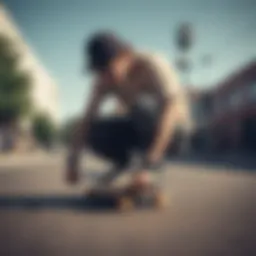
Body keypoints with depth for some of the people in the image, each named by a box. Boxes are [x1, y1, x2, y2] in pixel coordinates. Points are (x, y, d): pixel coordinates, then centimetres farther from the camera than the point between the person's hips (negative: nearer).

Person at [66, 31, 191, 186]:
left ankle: (154, 161, -14)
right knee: (93, 132, -21)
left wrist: (149, 162, -45)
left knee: (142, 106, -37)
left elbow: (172, 110, -39)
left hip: (174, 128, -5)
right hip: (139, 127, 5)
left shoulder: (151, 65, -28)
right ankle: (122, 159, 8)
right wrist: (73, 160, -23)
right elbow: (88, 117, -12)